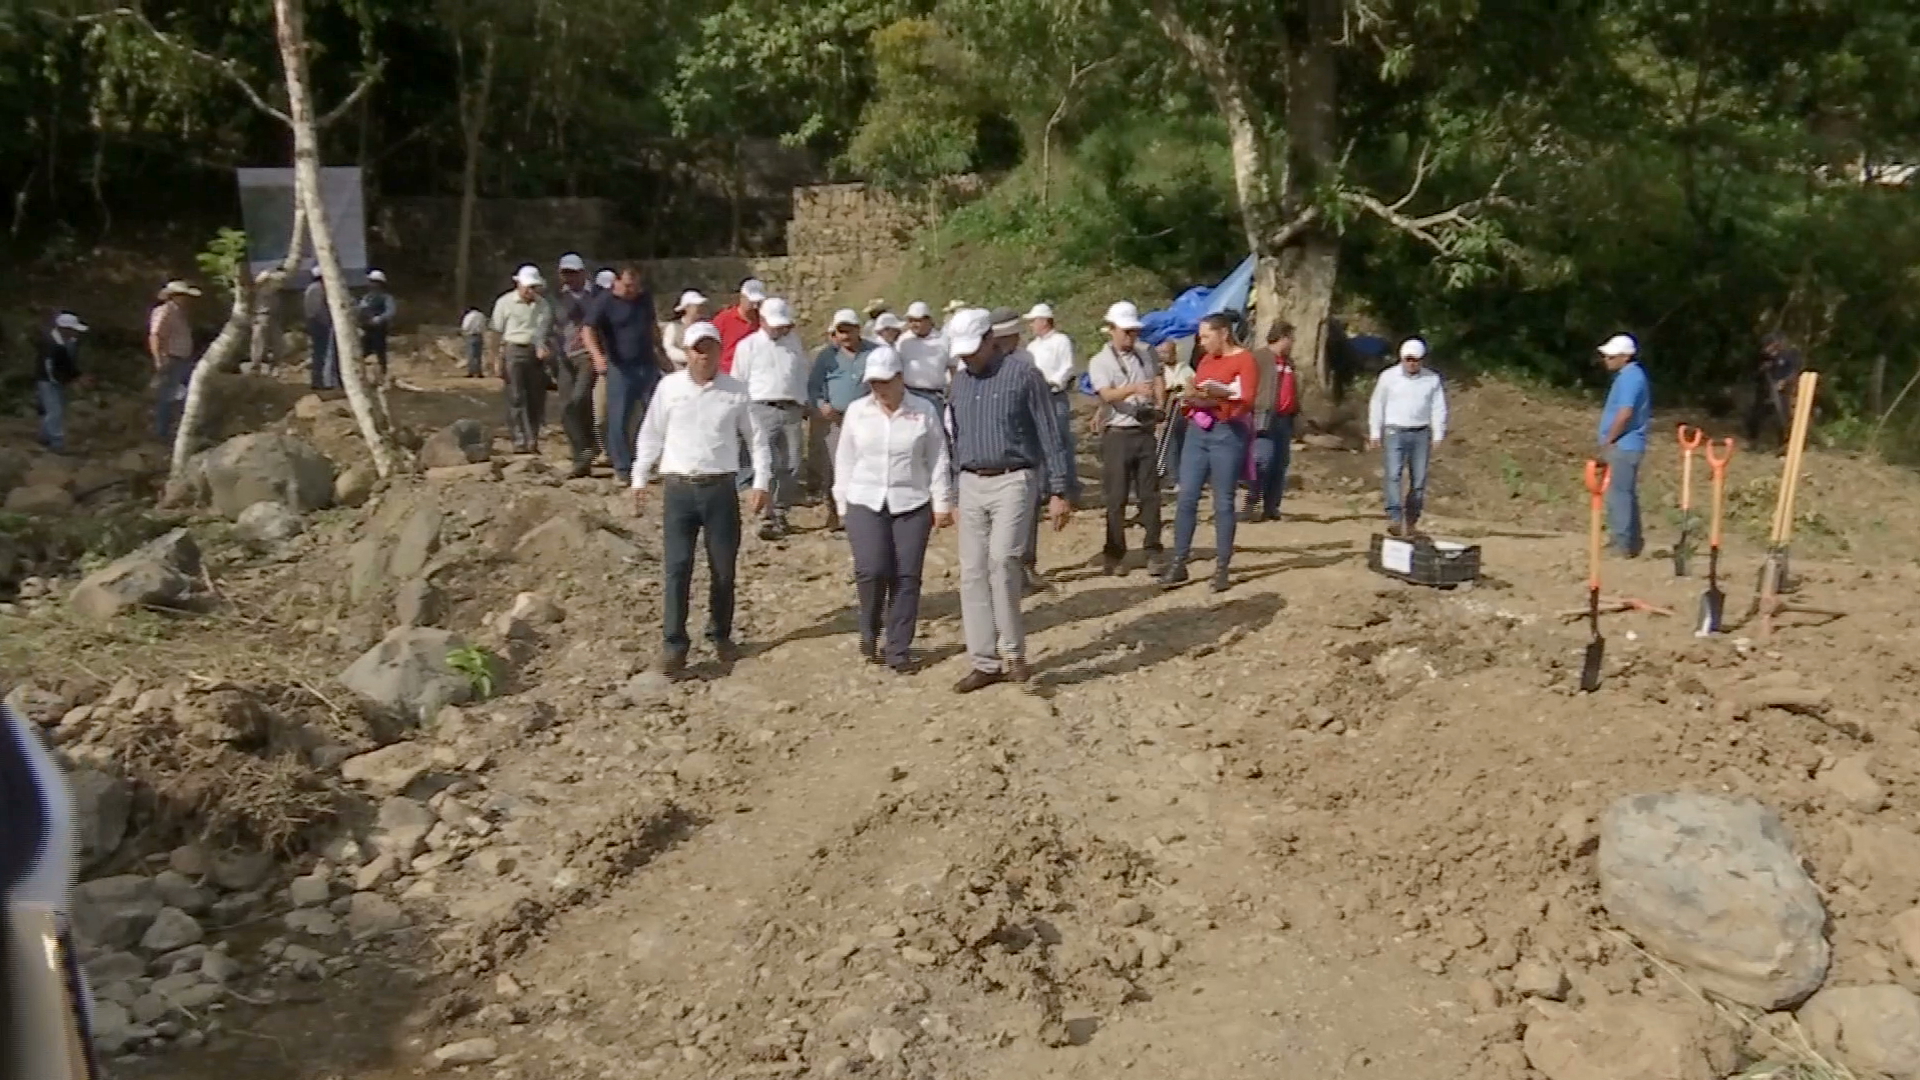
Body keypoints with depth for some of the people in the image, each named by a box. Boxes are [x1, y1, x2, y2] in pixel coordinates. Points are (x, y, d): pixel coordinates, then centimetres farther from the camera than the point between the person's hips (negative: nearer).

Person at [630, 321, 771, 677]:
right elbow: (651, 434, 9)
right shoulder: (669, 387, 2)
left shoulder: (736, 390, 2)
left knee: (723, 568, 8)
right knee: (676, 568, -6)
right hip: (678, 488, -1)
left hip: (720, 488, 1)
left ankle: (721, 635, 26)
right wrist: (639, 479, 7)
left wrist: (761, 483, 2)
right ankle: (674, 644, -1)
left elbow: (756, 437, 8)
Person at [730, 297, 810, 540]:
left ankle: (780, 511, 17)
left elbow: (805, 372, 23)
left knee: (791, 466, 3)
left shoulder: (794, 342, 17)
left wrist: (805, 403, 19)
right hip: (762, 409, -4)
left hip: (791, 410, 4)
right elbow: (738, 382, 8)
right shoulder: (748, 345, 7)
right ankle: (768, 518, -14)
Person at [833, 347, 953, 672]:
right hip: (865, 502, 0)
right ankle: (869, 632, 12)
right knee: (872, 570, -15)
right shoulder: (857, 410, 4)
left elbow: (938, 460, 4)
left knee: (906, 577, -1)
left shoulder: (924, 412, 0)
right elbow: (844, 460, 9)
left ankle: (898, 650, 9)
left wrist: (942, 503, 2)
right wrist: (842, 504, 8)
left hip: (912, 504, 0)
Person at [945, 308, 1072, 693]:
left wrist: (1058, 492, -9)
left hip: (1012, 481, -6)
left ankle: (1013, 651, -6)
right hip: (971, 484, 6)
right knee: (973, 573, 2)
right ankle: (986, 663, 10)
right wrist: (951, 491, 15)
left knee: (1002, 560, -21)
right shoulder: (960, 379, 10)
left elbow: (1050, 436, -6)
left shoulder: (1023, 375, -7)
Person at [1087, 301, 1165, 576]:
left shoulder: (1147, 353, 11)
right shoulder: (1099, 362, -4)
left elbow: (1159, 379, 23)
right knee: (1116, 498, 0)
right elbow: (1107, 395, -19)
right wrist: (1134, 389, -37)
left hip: (1145, 433, 4)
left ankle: (1154, 552, 12)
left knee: (1150, 494, 6)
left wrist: (1160, 405, 4)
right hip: (1117, 436, -4)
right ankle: (1114, 554, 8)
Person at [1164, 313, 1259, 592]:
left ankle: (1222, 569, 3)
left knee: (1223, 503, -2)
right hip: (1197, 432, 6)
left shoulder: (1244, 360, -4)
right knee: (1186, 498, 1)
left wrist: (1220, 395, -27)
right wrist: (1189, 398, -2)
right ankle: (1178, 564, 4)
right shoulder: (1205, 360, 16)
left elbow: (1246, 401, -14)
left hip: (1227, 434, -6)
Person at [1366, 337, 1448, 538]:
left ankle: (1411, 521, 9)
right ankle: (1394, 519, -25)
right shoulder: (1389, 376, 2)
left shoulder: (1432, 379, 6)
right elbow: (1377, 405, 7)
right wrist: (1375, 433, 3)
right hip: (1395, 432, -2)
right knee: (1393, 475, -17)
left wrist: (1438, 436, 4)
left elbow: (1439, 408, 10)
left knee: (1419, 480, 1)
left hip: (1421, 434, 2)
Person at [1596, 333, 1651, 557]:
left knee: (1618, 494, -8)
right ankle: (1628, 543, 21)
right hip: (1626, 445, 11)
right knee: (1626, 494, 14)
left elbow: (1625, 413, -25)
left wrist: (1608, 439, -15)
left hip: (1623, 446, -11)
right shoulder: (1630, 375, 16)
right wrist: (1612, 440, 17)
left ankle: (1621, 545, -6)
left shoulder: (1629, 377, -17)